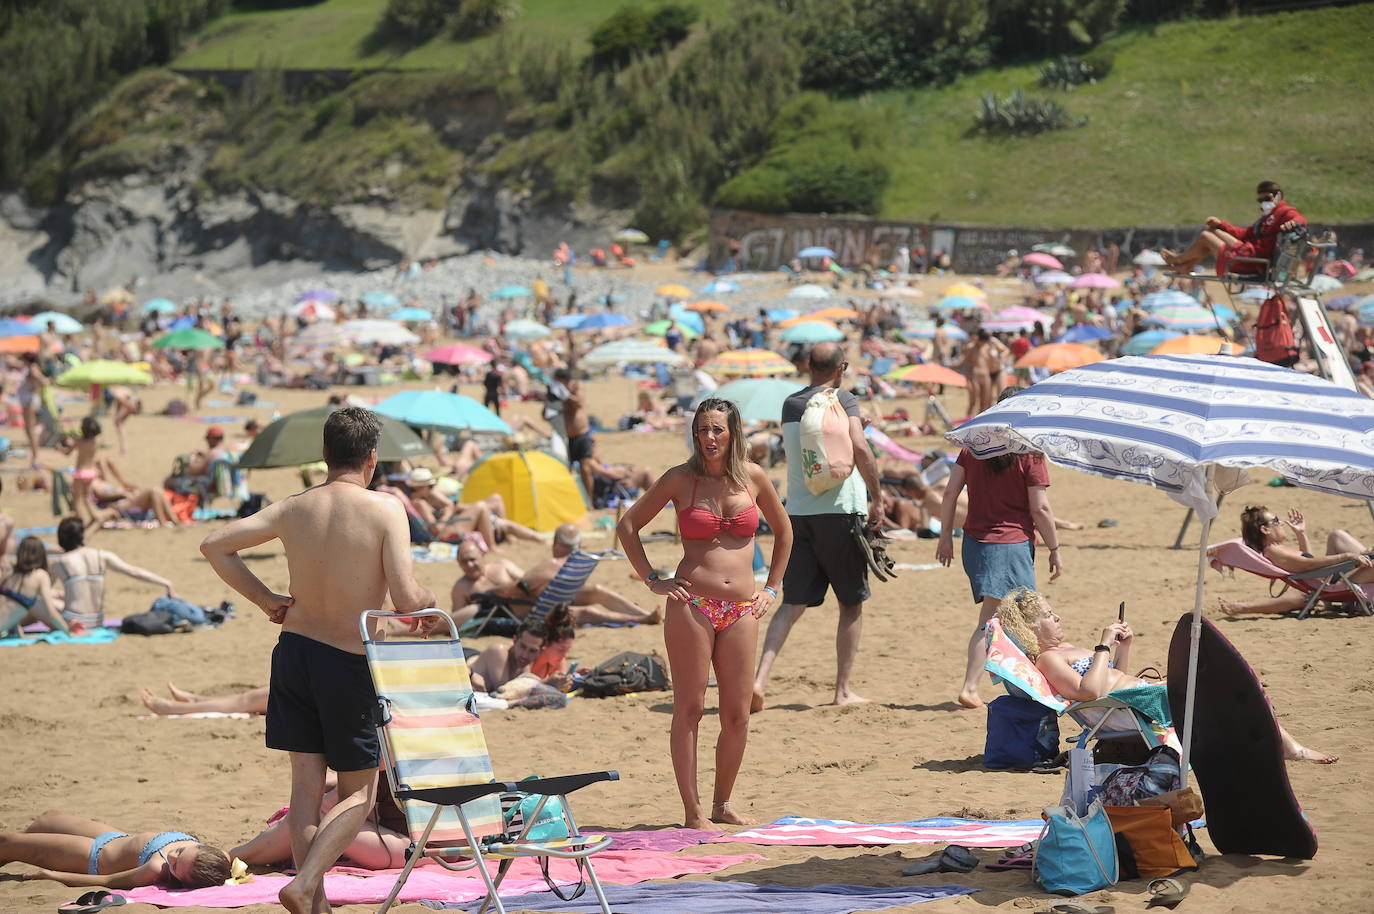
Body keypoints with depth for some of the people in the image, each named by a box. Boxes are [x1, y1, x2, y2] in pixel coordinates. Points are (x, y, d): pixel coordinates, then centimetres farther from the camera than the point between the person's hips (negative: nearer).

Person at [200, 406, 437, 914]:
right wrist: (430, 603, 4)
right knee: (359, 792, 9)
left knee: (306, 785, 11)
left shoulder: (293, 510, 0)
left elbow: (214, 547, 1)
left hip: (295, 651, 4)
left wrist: (265, 600, 9)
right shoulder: (386, 510, -13)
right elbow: (406, 600, -19)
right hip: (351, 662, -4)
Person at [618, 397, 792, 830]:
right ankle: (692, 812, 1)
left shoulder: (753, 477, 8)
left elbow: (783, 531, 23)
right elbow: (627, 525, 8)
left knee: (737, 715, 4)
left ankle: (722, 804, 19)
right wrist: (652, 579, 1)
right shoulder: (681, 479, 0)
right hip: (691, 606, -3)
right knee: (689, 709, -3)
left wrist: (771, 587, 17)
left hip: (741, 611, 3)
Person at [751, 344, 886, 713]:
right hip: (840, 510, -5)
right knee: (851, 603, 10)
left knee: (792, 603, 3)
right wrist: (877, 496, -10)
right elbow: (859, 448, -21)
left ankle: (760, 678, -15)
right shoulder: (842, 400, -6)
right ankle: (843, 689, 12)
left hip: (797, 512, 5)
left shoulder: (790, 405, 13)